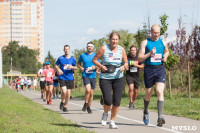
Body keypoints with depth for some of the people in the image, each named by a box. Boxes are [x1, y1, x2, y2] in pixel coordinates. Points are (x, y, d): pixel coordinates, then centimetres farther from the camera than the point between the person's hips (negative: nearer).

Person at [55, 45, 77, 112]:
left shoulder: (72, 59, 4)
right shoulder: (60, 58, 1)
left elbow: (76, 68, 10)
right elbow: (56, 65, 11)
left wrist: (72, 67, -12)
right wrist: (58, 69, -9)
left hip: (70, 78, 2)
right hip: (62, 78, -2)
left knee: (68, 94, 3)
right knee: (64, 91, -19)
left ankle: (65, 106, 22)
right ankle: (62, 102, 9)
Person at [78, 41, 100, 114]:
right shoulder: (83, 55, 5)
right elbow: (79, 62, 21)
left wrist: (95, 67, -13)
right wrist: (80, 67, 0)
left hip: (93, 76, 2)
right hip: (85, 75, -2)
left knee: (91, 93, 5)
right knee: (88, 89, -24)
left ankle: (89, 107, 23)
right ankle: (85, 104, -2)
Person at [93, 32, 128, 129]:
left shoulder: (121, 50, 3)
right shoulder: (104, 49, -6)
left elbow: (126, 63, 11)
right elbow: (94, 59, 2)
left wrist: (124, 66, -11)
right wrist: (101, 66, -15)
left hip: (118, 78, 3)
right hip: (105, 78, -3)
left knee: (117, 102, -2)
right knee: (108, 101, -14)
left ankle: (112, 122, 16)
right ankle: (105, 114, 21)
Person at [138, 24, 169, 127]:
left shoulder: (163, 43, 9)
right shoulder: (145, 43, 1)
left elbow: (167, 51, 30)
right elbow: (139, 58, -4)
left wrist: (165, 57, 7)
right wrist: (150, 54, -18)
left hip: (160, 69, 1)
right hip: (149, 69, -1)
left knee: (160, 92, -17)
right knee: (149, 93, 11)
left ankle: (160, 117, -23)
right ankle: (146, 111, 41)